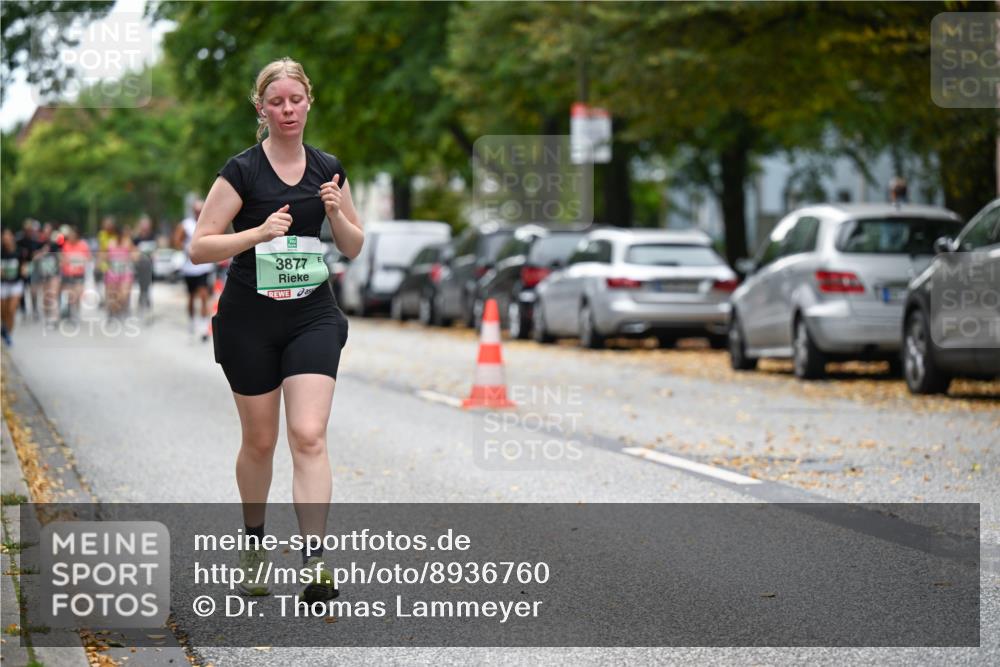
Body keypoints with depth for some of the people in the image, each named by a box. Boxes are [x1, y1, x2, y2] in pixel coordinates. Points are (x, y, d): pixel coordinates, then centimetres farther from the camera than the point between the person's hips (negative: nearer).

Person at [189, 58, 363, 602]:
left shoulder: (329, 170, 4)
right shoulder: (242, 171, -8)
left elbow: (354, 248, 11)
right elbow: (199, 248, -11)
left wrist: (336, 212, -9)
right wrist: (259, 232, -25)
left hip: (312, 317, 2)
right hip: (249, 320, -2)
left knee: (309, 435, -13)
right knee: (260, 440, 10)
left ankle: (316, 563, -18)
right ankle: (253, 542, 34)